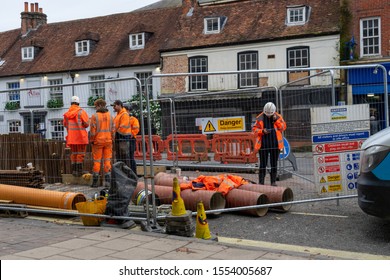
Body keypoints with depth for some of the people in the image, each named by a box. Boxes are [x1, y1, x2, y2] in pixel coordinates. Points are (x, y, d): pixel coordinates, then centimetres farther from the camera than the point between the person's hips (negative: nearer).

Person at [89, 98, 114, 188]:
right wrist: (112, 140, 12)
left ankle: (95, 182, 8)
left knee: (97, 161, 3)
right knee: (107, 161, 5)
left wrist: (91, 140, 2)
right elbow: (112, 130, 4)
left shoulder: (95, 116, -7)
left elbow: (92, 131, -9)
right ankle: (107, 182, 2)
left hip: (98, 141, -3)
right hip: (108, 141, 3)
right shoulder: (110, 115, 5)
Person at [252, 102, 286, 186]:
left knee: (274, 164, 8)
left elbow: (283, 127, -2)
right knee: (263, 164, 0)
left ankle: (273, 181, 18)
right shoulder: (260, 118, 0)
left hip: (275, 144, 2)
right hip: (263, 144, -1)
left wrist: (276, 120, -13)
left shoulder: (278, 117, 4)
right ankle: (261, 182, 6)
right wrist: (263, 131, -15)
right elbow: (254, 129, 2)